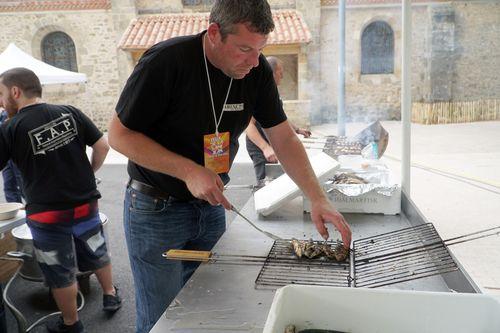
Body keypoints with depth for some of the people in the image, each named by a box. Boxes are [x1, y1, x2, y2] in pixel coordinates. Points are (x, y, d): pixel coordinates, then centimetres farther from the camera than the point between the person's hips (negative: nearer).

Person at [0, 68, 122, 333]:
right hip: (86, 204, 4)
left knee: (60, 273, 14)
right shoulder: (70, 113, -4)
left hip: (47, 214, -3)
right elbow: (102, 146, -1)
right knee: (96, 252, 25)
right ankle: (110, 295, 44)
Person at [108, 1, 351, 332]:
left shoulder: (257, 70, -7)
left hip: (211, 205, 5)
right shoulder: (166, 62, -22)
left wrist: (318, 198, -14)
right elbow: (119, 135, -17)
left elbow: (284, 139, -3)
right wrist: (188, 171, -26)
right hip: (156, 208, -4)